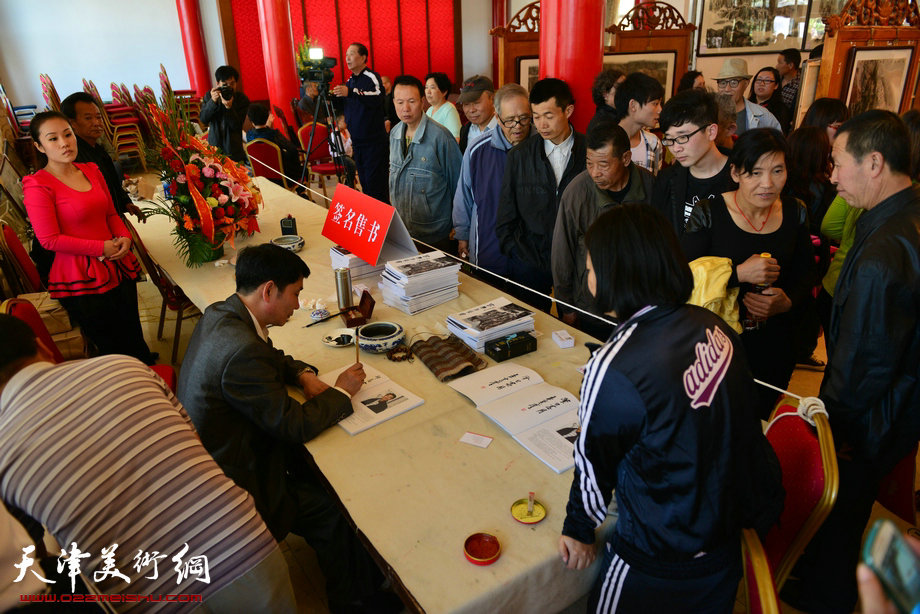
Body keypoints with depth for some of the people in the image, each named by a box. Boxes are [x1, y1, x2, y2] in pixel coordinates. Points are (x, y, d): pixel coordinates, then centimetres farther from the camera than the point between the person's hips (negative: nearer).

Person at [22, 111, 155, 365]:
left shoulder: (91, 171, 8)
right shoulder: (38, 185, -12)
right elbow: (50, 239, -15)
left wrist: (125, 237, -4)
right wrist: (102, 248, -16)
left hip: (118, 266, 6)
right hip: (81, 277, -6)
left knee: (134, 337, 17)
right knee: (111, 347, 8)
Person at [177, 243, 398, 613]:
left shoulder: (218, 315, -4)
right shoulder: (241, 351, -35)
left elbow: (269, 358, 15)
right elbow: (294, 425, -26)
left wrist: (303, 374, -3)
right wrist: (342, 391, -12)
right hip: (236, 484, -9)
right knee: (333, 510, 2)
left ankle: (365, 579, 30)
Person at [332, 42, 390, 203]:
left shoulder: (371, 77, -9)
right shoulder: (350, 80, 16)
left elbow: (379, 98, -29)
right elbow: (346, 108, 25)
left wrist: (351, 92, -36)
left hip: (374, 141, -8)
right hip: (357, 140, 8)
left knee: (375, 184, -9)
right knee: (364, 183, 12)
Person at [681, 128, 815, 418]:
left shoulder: (795, 213, -1)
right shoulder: (708, 214, -14)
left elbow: (806, 273, 9)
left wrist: (787, 302, -11)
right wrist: (739, 274, -27)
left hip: (775, 345, 4)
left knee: (757, 419, 22)